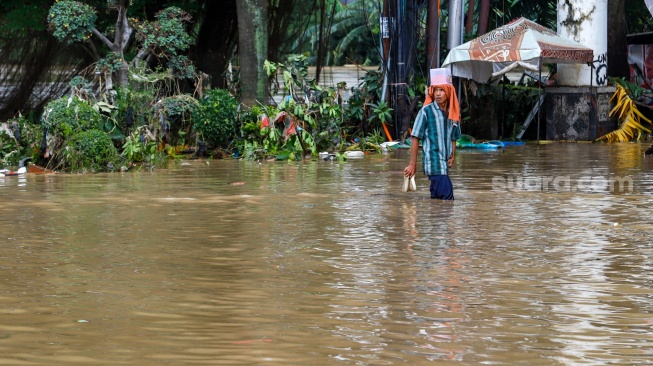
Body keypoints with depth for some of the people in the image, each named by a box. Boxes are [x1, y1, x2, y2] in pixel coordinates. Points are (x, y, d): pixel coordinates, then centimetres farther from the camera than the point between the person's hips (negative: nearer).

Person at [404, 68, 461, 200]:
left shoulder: (453, 113, 10)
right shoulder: (426, 111, -7)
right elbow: (415, 138, -6)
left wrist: (452, 155, 2)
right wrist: (412, 164, -8)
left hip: (444, 164, 6)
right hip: (433, 162, -6)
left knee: (437, 197, 10)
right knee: (446, 194, -16)